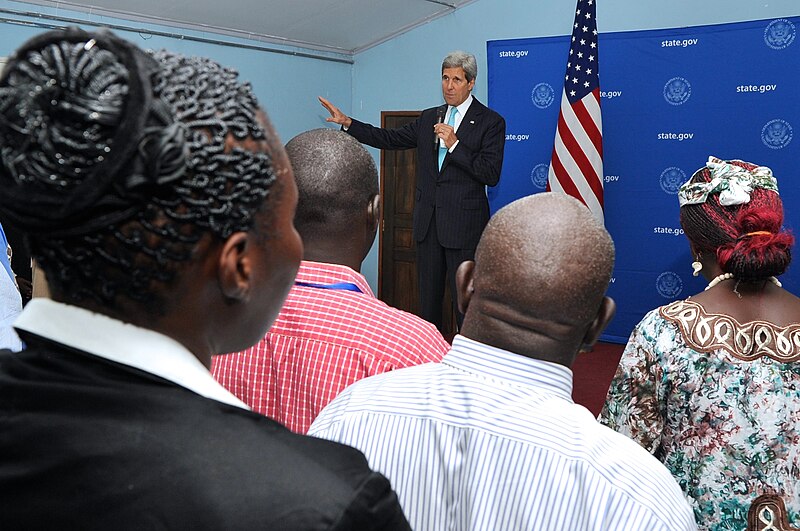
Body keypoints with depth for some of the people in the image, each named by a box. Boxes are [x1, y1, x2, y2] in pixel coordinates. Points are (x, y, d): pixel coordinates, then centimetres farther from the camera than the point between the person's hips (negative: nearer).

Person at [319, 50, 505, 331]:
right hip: (428, 223, 6)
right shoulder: (429, 118, 14)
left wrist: (454, 145, -18)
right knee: (428, 298, 11)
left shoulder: (490, 121, -4)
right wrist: (347, 122, 10)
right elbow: (390, 139, 17)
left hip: (463, 224, -6)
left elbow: (491, 175, -12)